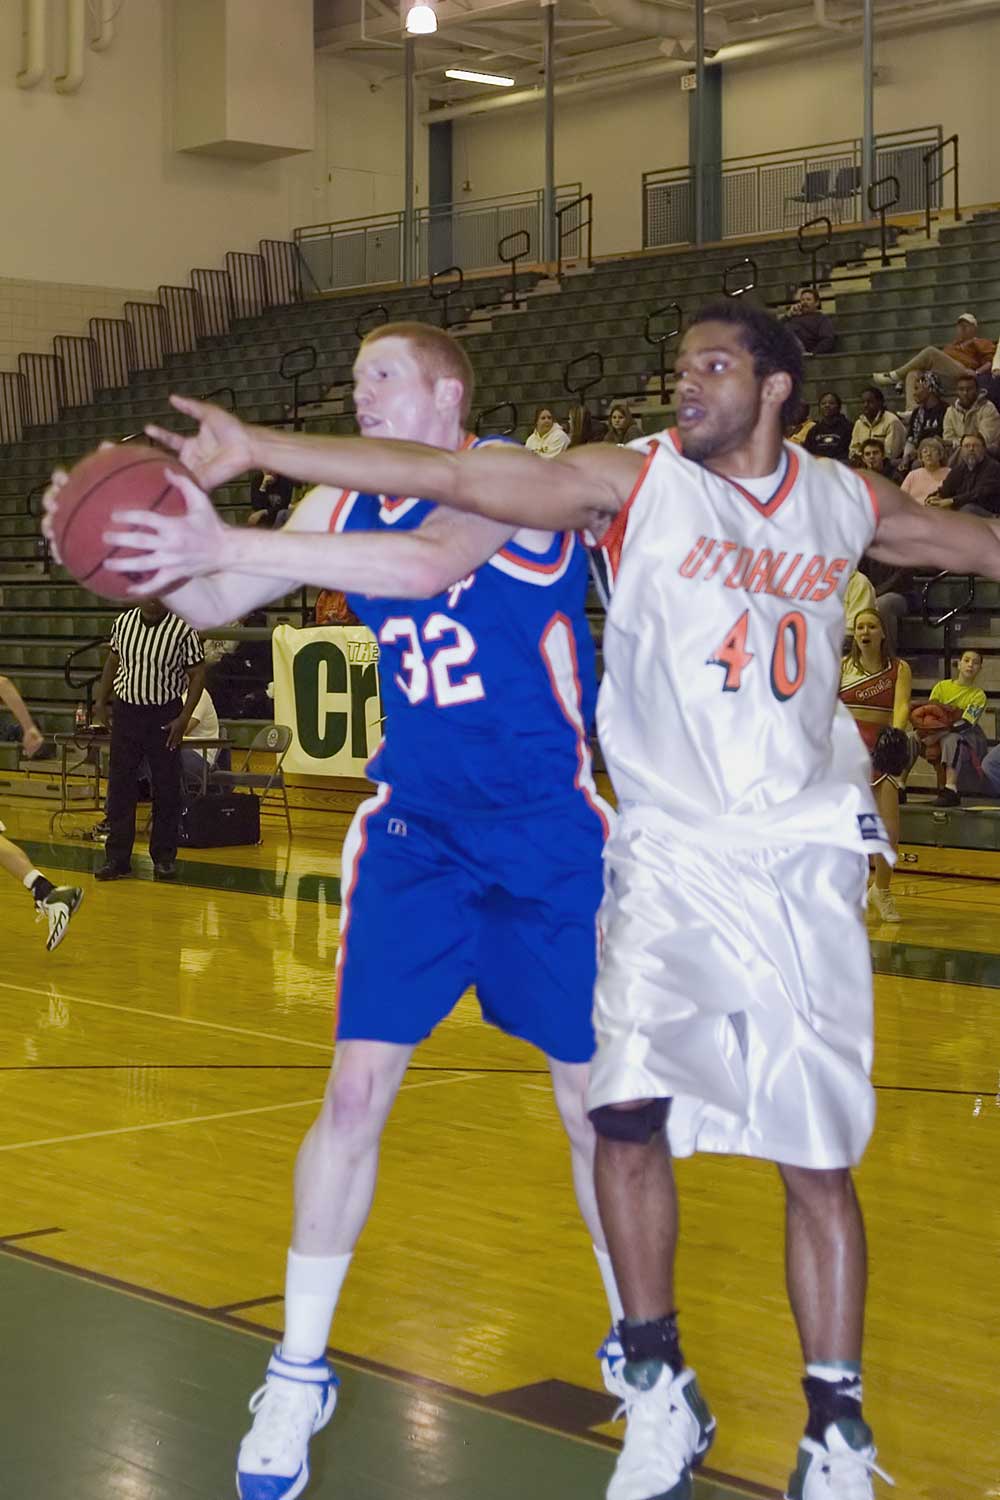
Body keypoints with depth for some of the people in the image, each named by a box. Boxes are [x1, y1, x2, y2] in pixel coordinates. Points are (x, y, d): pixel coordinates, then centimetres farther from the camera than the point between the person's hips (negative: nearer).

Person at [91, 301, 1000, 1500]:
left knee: (819, 1157, 2)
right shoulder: (634, 479, -3)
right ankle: (661, 1396, 8)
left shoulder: (845, 500, 7)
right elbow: (453, 476, -12)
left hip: (808, 859, 2)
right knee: (628, 1110, -15)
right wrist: (254, 448, -20)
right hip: (673, 854, -1)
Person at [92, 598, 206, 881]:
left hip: (165, 715, -3)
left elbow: (197, 674, -7)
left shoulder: (183, 630, -11)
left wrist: (184, 718, -13)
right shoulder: (123, 623, 0)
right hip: (126, 710, 3)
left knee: (166, 789, 3)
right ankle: (117, 858, 8)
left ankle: (164, 857, 14)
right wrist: (101, 700, 11)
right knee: (119, 786, 2)